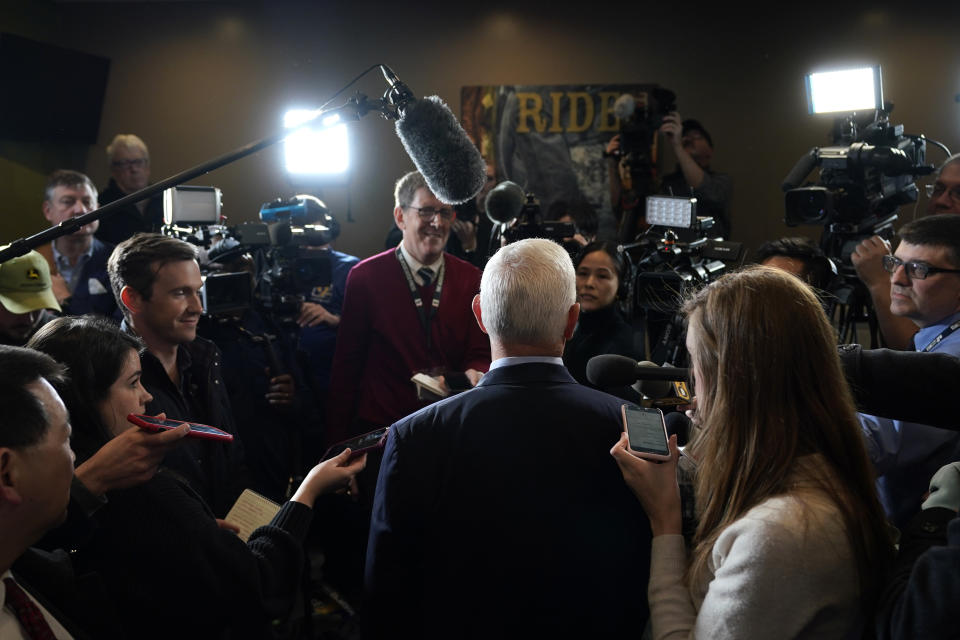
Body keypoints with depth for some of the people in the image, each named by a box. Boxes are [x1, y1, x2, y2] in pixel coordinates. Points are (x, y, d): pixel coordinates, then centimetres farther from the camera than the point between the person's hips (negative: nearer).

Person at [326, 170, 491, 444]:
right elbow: (346, 364, -4)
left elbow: (479, 354, 2)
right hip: (379, 428, -2)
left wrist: (476, 374, -23)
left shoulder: (471, 279, 2)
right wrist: (337, 441, -6)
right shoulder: (365, 277, -5)